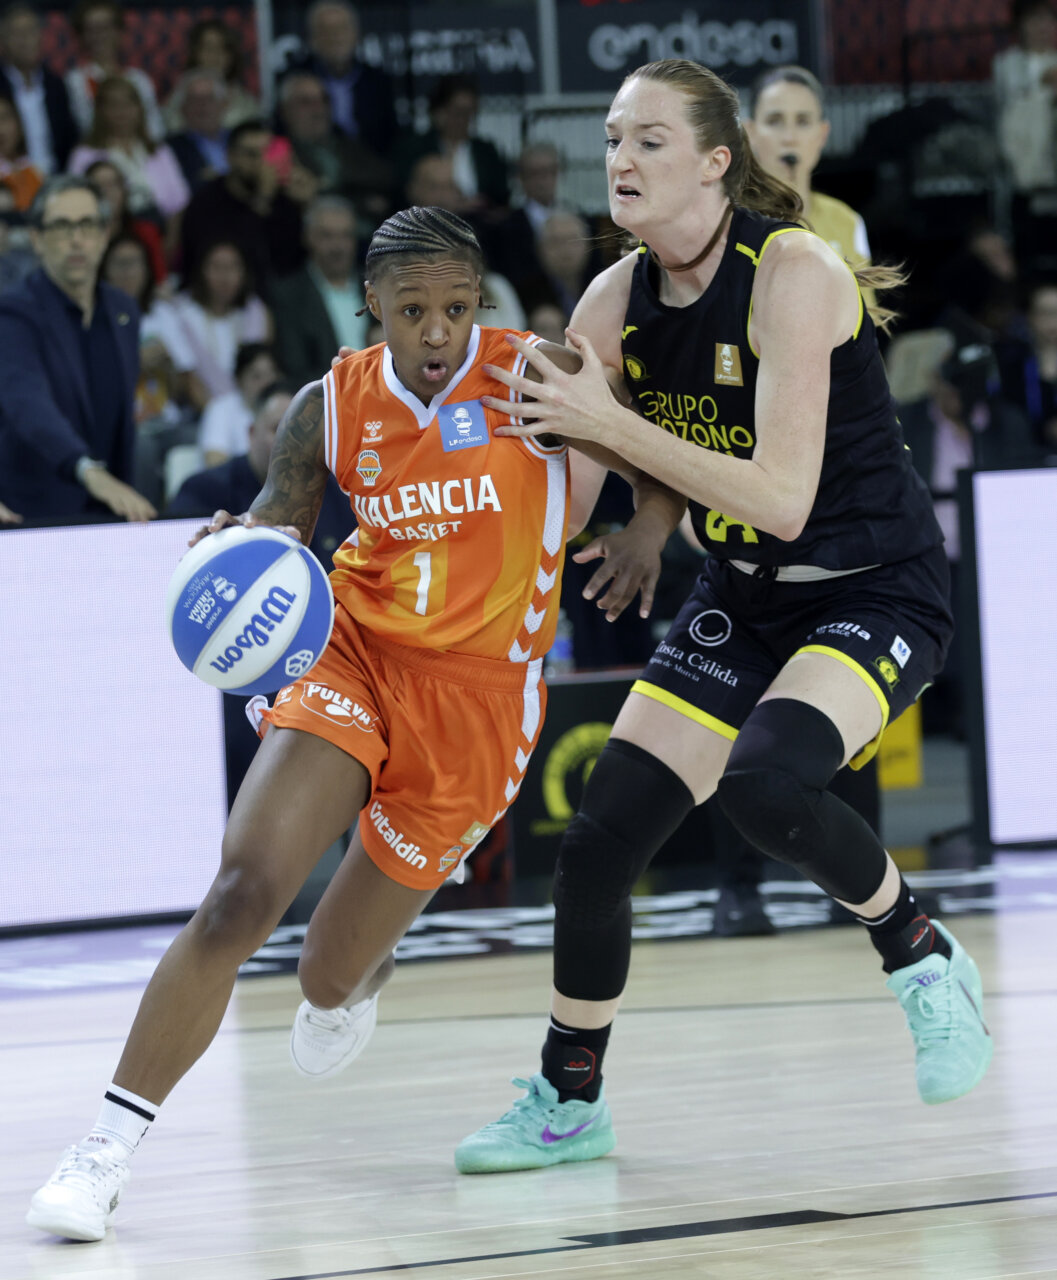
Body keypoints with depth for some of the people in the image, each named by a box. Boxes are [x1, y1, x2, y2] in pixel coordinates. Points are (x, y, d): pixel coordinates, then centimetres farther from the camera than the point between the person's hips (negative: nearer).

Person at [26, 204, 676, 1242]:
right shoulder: (332, 407, -1)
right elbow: (280, 518, 10)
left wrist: (648, 528, -11)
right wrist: (237, 546, -12)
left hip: (475, 697, -1)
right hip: (352, 654, 2)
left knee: (331, 977, 4)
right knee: (240, 893, -21)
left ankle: (356, 980, 47)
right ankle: (107, 1149, -14)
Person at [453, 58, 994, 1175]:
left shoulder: (792, 270, -23)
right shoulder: (617, 299, -4)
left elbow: (781, 498, -29)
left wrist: (610, 423, -30)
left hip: (876, 590, -7)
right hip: (740, 601, 7)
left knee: (764, 783, -33)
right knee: (597, 843, -2)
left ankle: (925, 960, -6)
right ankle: (567, 1103, 18)